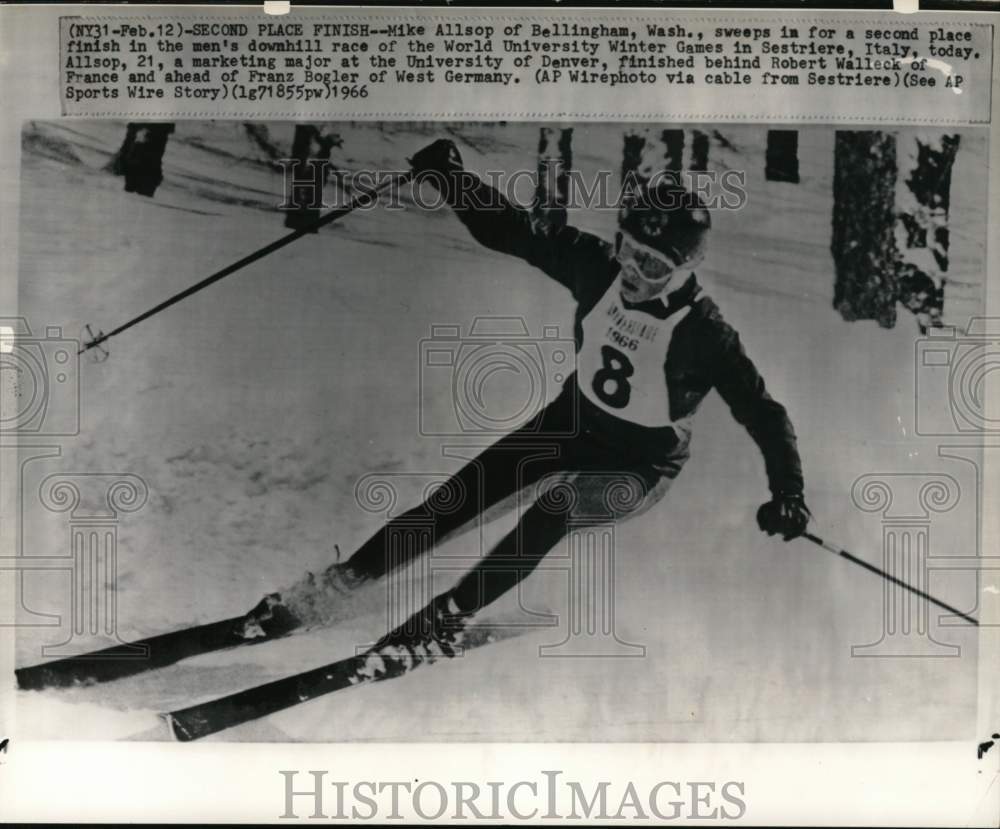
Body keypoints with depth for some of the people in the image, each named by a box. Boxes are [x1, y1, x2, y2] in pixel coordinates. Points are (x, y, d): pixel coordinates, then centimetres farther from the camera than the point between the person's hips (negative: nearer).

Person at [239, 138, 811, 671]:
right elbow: (514, 232, -8)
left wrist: (787, 492, -29)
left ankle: (451, 616, -21)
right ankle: (332, 588, -2)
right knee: (459, 498, -9)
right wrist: (451, 178, -19)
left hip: (642, 465, -4)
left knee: (557, 504, -35)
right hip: (575, 419, 4)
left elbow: (762, 410, -20)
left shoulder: (703, 332, -27)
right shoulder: (596, 266, -16)